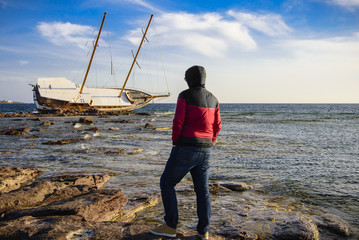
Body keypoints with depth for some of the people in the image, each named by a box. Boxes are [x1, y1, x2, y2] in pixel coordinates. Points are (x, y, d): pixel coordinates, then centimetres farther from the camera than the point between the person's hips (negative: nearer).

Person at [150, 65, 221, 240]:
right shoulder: (213, 99, 10)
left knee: (167, 183, 8)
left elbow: (178, 122, -13)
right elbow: (216, 127, 13)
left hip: (186, 148, -6)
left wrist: (175, 143, 2)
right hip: (205, 150, 7)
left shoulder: (185, 96, -9)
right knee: (202, 189, 13)